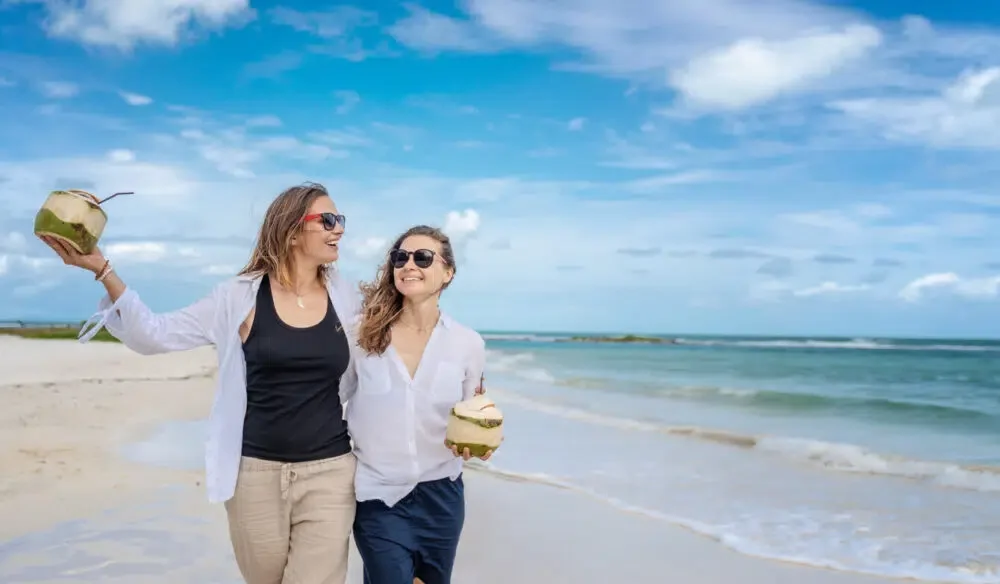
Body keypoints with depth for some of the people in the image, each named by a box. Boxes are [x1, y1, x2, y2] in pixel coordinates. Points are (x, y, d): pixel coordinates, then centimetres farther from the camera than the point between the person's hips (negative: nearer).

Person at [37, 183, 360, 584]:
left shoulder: (345, 298, 1)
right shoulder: (241, 297, -4)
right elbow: (155, 335, -3)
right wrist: (102, 270, -11)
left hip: (329, 471, 1)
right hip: (257, 471, 0)